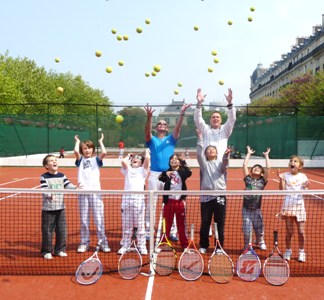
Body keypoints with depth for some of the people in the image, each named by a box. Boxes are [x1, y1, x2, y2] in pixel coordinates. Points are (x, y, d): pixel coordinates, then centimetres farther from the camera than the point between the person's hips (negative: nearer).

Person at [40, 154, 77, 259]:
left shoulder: (62, 176, 7)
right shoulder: (44, 177, -7)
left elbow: (68, 185, 0)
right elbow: (44, 190, -18)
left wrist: (75, 188, -20)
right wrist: (50, 195, -36)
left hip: (61, 208, 4)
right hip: (48, 208, -4)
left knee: (61, 230, 9)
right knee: (47, 230, 2)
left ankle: (60, 250, 23)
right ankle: (47, 251, 16)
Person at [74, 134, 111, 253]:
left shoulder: (96, 160, 11)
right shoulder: (80, 160, 11)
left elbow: (104, 152, -9)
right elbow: (76, 151, -10)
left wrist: (101, 141, 7)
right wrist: (77, 141, 8)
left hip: (95, 192, -1)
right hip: (83, 192, 1)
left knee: (99, 219, 0)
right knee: (84, 220, 7)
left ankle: (103, 243, 9)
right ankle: (84, 243, 18)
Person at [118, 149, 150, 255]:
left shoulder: (143, 170, 14)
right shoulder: (128, 170, 19)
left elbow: (147, 159, -1)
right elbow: (123, 161, 0)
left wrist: (147, 152, 18)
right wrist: (128, 156, 19)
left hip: (139, 198, -2)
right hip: (127, 198, 2)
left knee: (140, 224, -1)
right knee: (126, 225, 5)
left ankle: (142, 246, 5)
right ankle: (125, 245, 14)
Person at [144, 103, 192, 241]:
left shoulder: (171, 139, 12)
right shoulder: (152, 140, 9)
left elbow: (177, 127, -5)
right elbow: (147, 131, -12)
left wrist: (182, 113, -20)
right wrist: (149, 117, -29)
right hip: (154, 174, -1)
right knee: (151, 204, 2)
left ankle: (173, 232, 11)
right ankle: (148, 231, 10)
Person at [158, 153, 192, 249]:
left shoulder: (182, 172, 2)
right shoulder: (167, 172, 1)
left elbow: (189, 173, -18)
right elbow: (160, 178, -18)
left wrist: (184, 162, -23)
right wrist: (165, 174, -38)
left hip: (180, 201, 0)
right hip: (169, 201, 0)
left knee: (181, 224, 8)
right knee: (167, 223, 7)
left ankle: (184, 244, 17)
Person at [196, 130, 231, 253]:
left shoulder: (220, 163, 12)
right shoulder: (204, 163, 12)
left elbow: (224, 167, -11)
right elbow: (199, 153, -4)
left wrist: (226, 156, -31)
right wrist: (200, 138, -11)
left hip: (220, 196, 0)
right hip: (206, 197, 0)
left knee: (220, 223, 4)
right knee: (205, 223, 4)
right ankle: (203, 246, 16)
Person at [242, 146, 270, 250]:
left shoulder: (262, 181, 4)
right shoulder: (248, 179, 5)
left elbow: (268, 168, -3)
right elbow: (244, 165, 2)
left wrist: (266, 155, 3)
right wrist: (249, 153, 9)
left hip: (256, 209, 1)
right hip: (246, 209, 0)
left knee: (259, 229, 11)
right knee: (246, 230, 1)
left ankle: (260, 242, 41)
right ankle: (246, 246, 23)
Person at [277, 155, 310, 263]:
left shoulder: (303, 177, 5)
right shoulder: (285, 175, 2)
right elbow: (282, 190, -6)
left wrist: (306, 187, -16)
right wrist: (280, 179, -18)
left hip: (299, 206, 1)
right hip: (288, 206, -1)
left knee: (301, 232, 3)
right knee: (289, 232, 4)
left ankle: (301, 252, 20)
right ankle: (288, 251, 21)